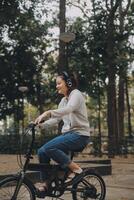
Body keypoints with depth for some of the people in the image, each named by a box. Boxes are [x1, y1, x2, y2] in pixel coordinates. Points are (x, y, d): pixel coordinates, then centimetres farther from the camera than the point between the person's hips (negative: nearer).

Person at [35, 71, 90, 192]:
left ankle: (75, 168, -13)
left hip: (79, 134, -8)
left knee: (49, 148, -26)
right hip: (67, 133, 8)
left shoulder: (76, 94, -8)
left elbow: (68, 109, -30)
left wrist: (48, 113, -44)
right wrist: (41, 124, -5)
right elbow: (56, 119, 13)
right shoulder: (63, 100, 17)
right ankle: (46, 183, 1)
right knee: (41, 152, -8)